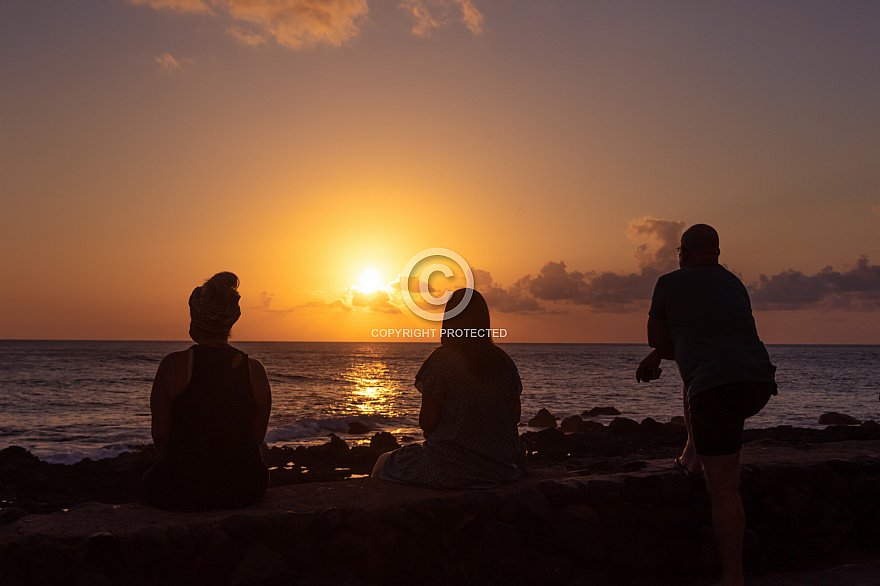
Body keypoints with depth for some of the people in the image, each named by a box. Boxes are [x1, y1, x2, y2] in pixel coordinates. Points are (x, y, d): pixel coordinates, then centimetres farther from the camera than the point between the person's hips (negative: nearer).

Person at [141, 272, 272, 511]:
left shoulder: (173, 365, -11)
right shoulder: (255, 370, -4)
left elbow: (160, 434, -6)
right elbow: (257, 437, 3)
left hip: (181, 491, -2)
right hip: (244, 489, 3)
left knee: (149, 481, 30)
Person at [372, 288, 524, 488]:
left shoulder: (441, 359, -15)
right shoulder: (503, 361, 1)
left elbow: (427, 422, -13)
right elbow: (515, 416, 7)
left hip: (451, 471, -6)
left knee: (385, 463, 17)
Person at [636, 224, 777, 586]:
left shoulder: (670, 284, 5)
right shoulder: (734, 284, 23)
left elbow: (655, 337, 17)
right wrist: (657, 355, 33)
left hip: (719, 390, -7)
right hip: (761, 383, 7)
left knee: (723, 490, -2)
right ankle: (693, 459, 38)